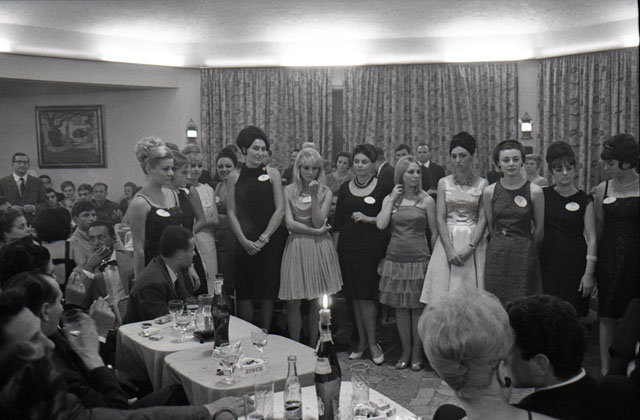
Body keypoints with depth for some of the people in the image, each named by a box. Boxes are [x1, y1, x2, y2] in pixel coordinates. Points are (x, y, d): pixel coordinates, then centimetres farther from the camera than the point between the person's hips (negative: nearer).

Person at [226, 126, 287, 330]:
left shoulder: (272, 174, 3)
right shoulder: (234, 177, 4)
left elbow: (280, 209, -1)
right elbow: (231, 213, 1)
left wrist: (263, 238, -9)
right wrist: (244, 240, -10)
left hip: (270, 242, 0)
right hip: (244, 242, 0)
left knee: (268, 293, 4)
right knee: (244, 293, 2)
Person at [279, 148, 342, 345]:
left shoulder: (325, 192, 5)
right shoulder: (288, 191, 3)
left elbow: (319, 222, -6)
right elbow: (289, 223, -4)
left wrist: (314, 196, -13)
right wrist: (315, 231, -9)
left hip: (320, 248, 1)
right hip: (296, 247, 0)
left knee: (317, 303, 4)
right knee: (293, 303, -2)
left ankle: (312, 349, 18)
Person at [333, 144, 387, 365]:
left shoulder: (381, 189, -1)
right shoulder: (345, 188, 10)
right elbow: (338, 222, 12)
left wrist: (367, 218, -15)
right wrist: (334, 248, 9)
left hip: (372, 247, -4)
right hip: (348, 246, 4)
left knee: (366, 295, -6)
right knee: (355, 296, 8)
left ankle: (372, 342, 8)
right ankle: (362, 340, 20)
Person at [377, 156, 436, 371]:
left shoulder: (426, 200, 0)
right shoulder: (390, 199, 6)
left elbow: (435, 232, 4)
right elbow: (381, 224, -9)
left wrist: (431, 256, -2)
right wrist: (393, 198, -6)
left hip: (418, 259, -2)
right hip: (395, 258, 3)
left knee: (417, 307, 3)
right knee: (400, 307, 8)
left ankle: (417, 354, 16)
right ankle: (405, 352, 21)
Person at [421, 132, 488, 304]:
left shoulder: (482, 184, 3)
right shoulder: (443, 183, 7)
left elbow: (482, 219, -1)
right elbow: (440, 219, 2)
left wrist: (469, 248, -13)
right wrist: (449, 250, -9)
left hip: (473, 241, -1)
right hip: (447, 240, 1)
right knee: (442, 295, -3)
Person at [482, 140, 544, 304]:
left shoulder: (535, 191, -5)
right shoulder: (489, 192, 1)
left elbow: (540, 227, 5)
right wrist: (501, 243, 13)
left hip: (524, 255, -2)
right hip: (496, 254, 2)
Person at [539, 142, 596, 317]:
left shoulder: (584, 200, 1)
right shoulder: (543, 195, 5)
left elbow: (591, 239, -1)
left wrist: (589, 273, -8)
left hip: (575, 263, -1)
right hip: (548, 262, 1)